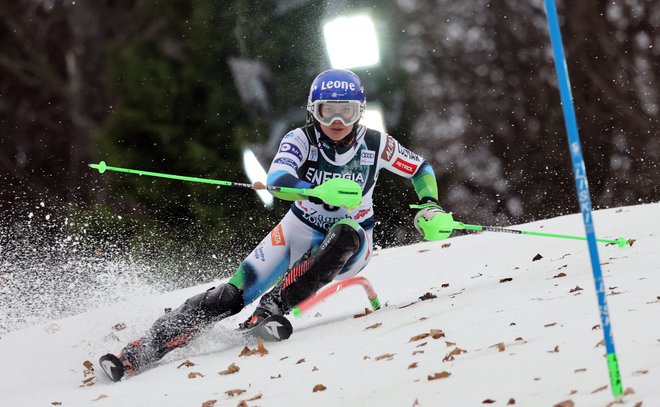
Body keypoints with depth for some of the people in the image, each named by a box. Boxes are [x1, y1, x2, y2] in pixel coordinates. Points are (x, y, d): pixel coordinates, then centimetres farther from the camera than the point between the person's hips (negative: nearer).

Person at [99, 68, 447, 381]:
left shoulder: (376, 145, -14)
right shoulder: (301, 140, -17)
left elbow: (421, 169, 5)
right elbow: (277, 180, -37)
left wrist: (429, 206, -12)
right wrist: (322, 191, -54)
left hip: (348, 250, 0)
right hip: (300, 231, 0)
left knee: (346, 233, -39)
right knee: (231, 295, -16)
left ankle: (274, 306, -42)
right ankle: (149, 346, -16)